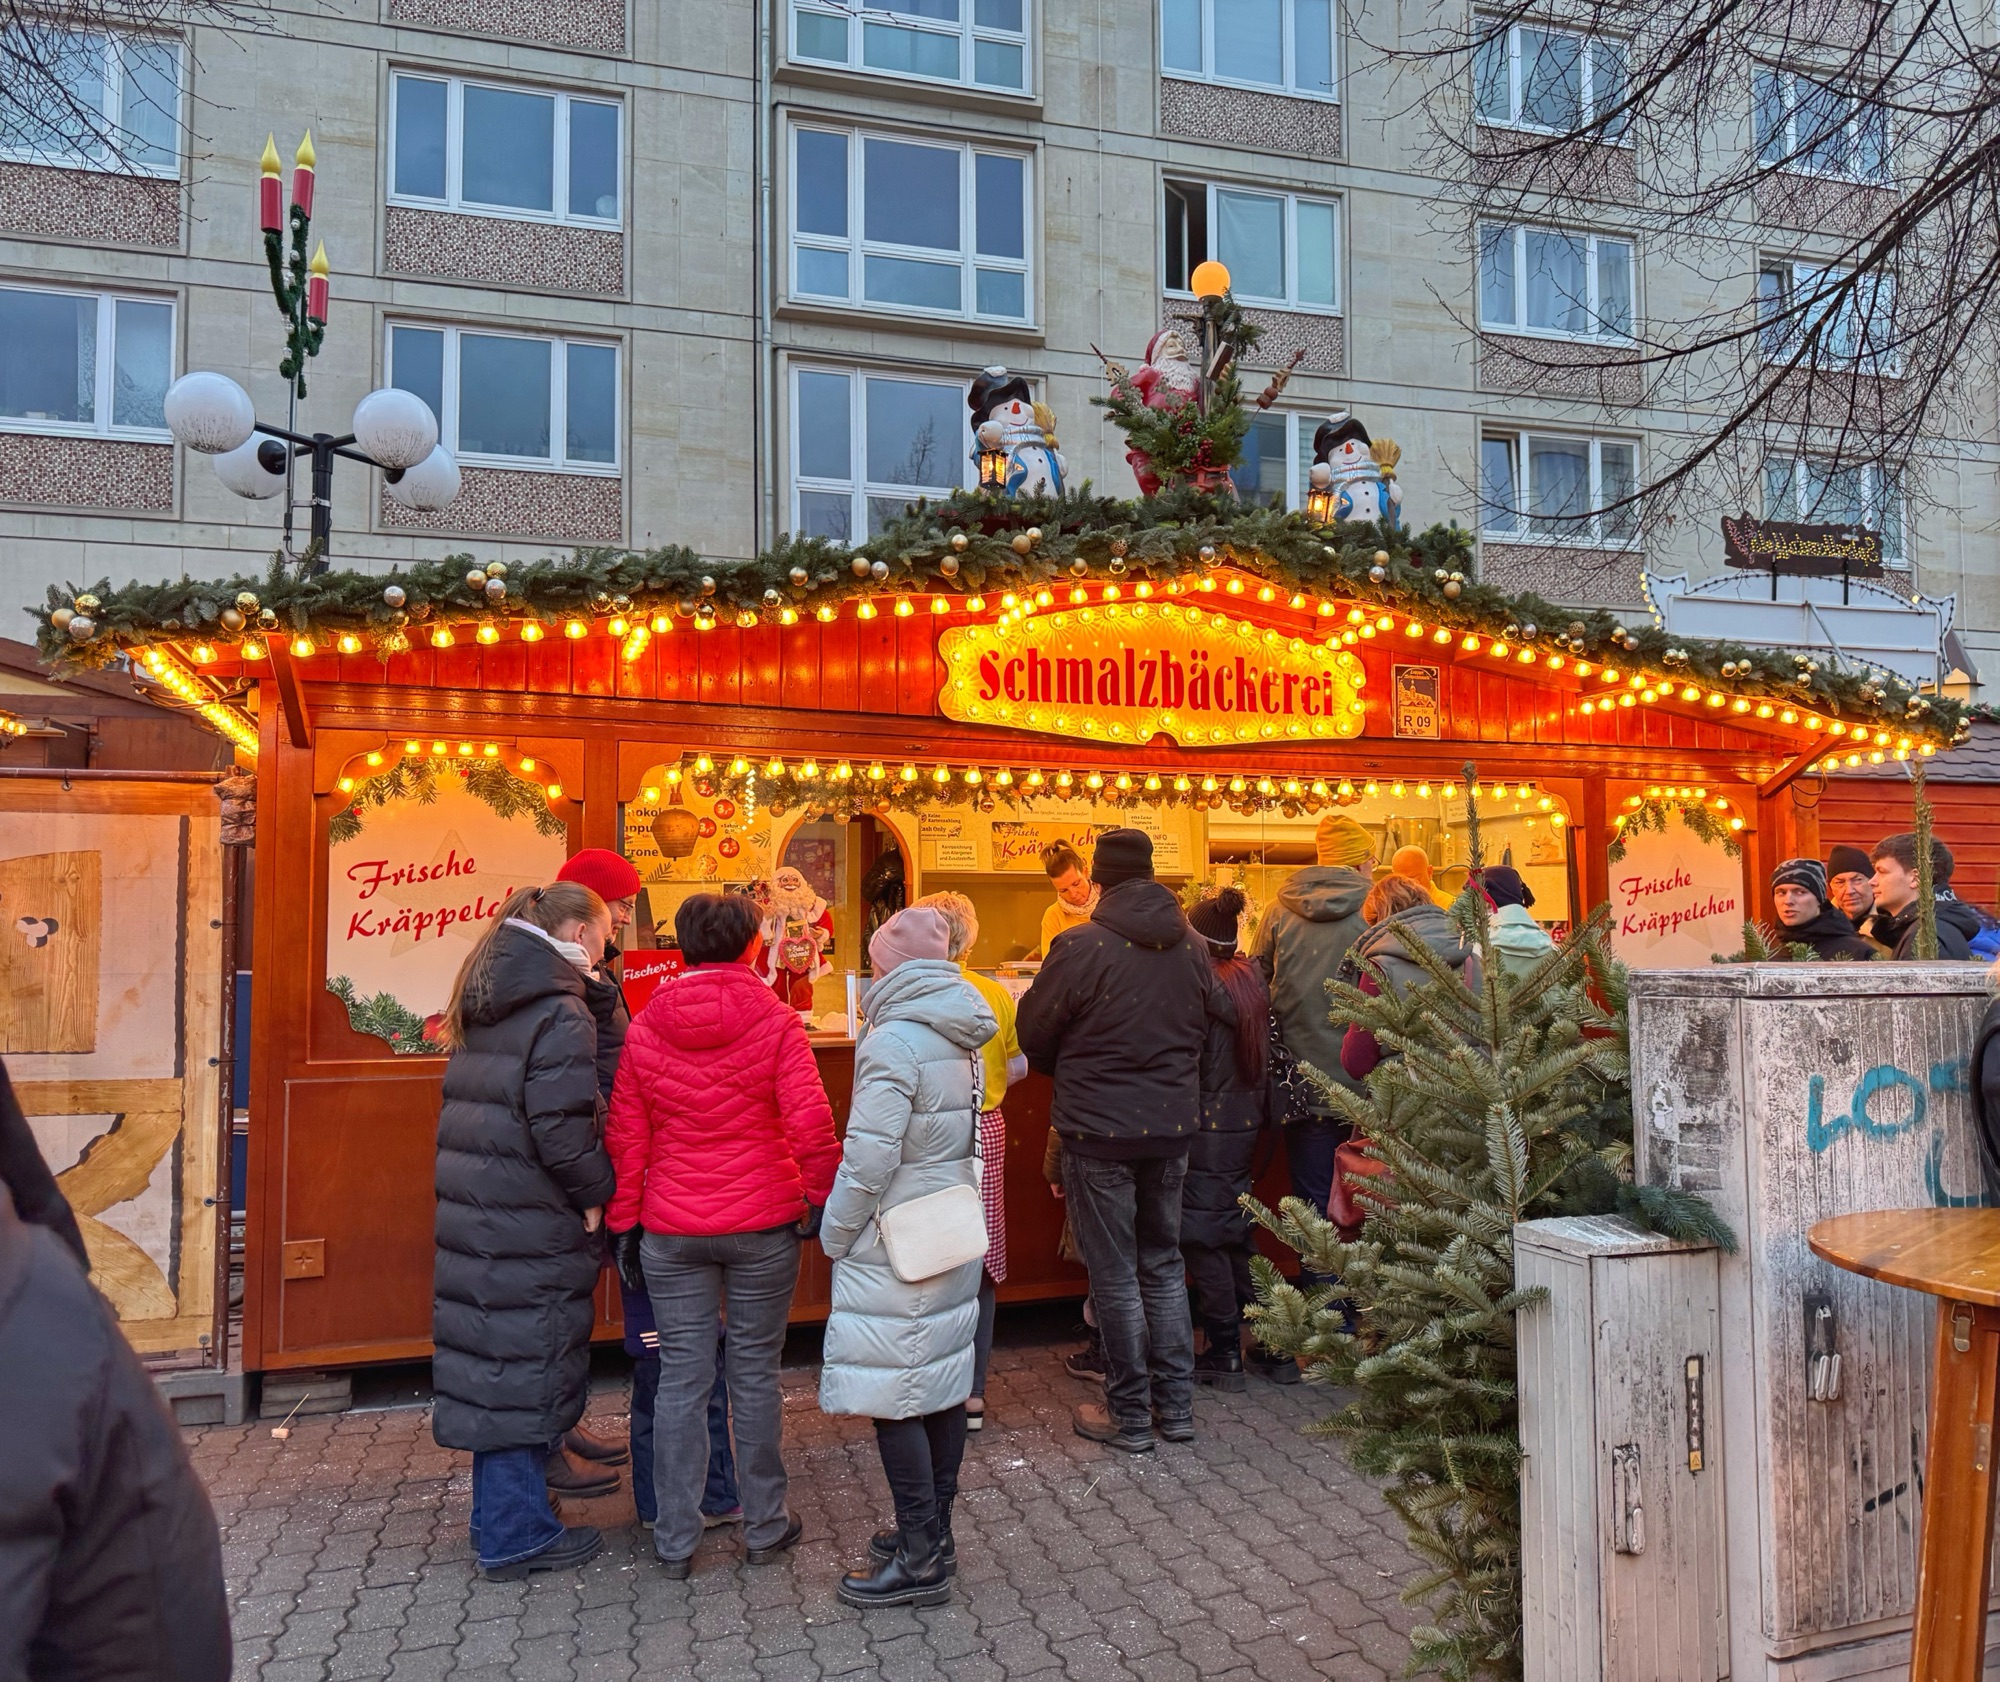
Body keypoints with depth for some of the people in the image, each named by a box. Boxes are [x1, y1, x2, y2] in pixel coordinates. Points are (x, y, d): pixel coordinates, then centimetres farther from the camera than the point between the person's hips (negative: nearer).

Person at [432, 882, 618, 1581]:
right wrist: (597, 1194, -8)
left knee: (495, 1363, 16)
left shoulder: (484, 1006, 13)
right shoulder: (560, 1013, -16)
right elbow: (560, 1130, -23)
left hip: (473, 1215, 9)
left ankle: (498, 1514, 30)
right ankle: (516, 1535, 13)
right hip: (531, 1227, -8)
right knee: (526, 1367, 2)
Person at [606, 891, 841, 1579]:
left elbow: (624, 1136, 3)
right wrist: (821, 1195, 1)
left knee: (681, 1378, 10)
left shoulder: (643, 1028, 0)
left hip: (671, 1232, 2)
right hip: (763, 1224, -2)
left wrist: (625, 1221, 12)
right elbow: (811, 1123, -13)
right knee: (755, 1374, 10)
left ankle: (675, 1540, 19)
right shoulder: (776, 1022, -9)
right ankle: (764, 1527, 22)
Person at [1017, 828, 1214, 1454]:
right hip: (1173, 1124, 5)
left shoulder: (1081, 947, -16)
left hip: (1099, 1129, -5)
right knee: (1164, 1265, 17)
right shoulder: (1191, 946, 1)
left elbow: (1035, 1037, -6)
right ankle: (1176, 1406, 25)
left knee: (1115, 1274, 6)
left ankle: (1130, 1416, 16)